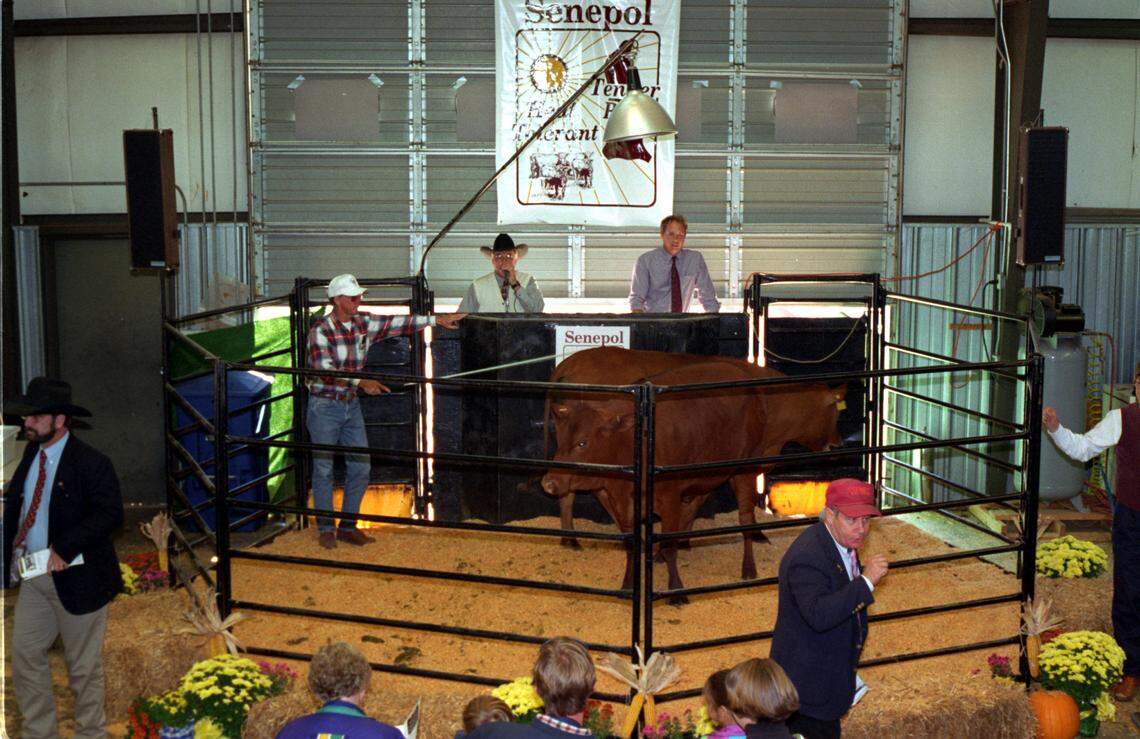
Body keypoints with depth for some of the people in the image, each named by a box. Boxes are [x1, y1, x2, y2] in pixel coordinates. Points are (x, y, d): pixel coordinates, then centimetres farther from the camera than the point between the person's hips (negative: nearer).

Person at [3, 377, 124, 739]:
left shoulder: (91, 463, -16)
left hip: (75, 577, -7)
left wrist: (65, 549, -28)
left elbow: (110, 514, -22)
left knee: (83, 666, 7)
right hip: (33, 576, 7)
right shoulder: (30, 454, 7)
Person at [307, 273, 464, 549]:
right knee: (324, 469, 3)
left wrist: (436, 320, 3)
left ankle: (347, 527, 18)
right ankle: (325, 529, 15)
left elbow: (398, 324, 5)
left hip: (351, 405, 6)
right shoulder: (320, 330, -16)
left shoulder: (364, 323, 1)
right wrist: (361, 382, -31)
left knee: (361, 467, 6)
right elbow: (325, 370, -25)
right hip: (324, 406, -6)